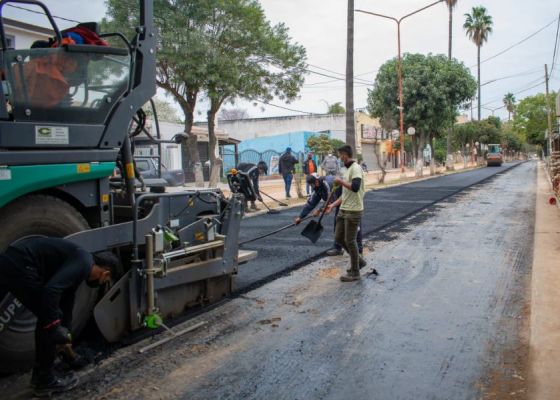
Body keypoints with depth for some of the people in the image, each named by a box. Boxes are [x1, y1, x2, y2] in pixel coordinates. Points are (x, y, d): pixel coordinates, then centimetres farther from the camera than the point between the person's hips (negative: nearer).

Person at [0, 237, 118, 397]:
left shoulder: (81, 263, 20)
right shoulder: (83, 262, -10)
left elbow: (66, 300, 33)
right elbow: (51, 289, -25)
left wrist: (66, 333, 42)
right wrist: (54, 326, -15)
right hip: (19, 266, -10)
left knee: (48, 319, 20)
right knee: (49, 322, 1)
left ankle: (40, 374, 31)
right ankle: (47, 381, 14)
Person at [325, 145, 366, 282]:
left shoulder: (355, 168, -15)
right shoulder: (347, 169, 15)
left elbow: (355, 187, -31)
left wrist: (341, 182, -18)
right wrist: (333, 205, 16)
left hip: (353, 211, -10)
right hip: (344, 210, 10)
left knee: (350, 241, -2)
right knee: (339, 237, 13)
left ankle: (354, 273, 10)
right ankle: (358, 260, 28)